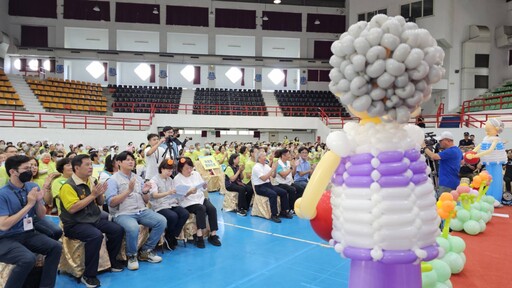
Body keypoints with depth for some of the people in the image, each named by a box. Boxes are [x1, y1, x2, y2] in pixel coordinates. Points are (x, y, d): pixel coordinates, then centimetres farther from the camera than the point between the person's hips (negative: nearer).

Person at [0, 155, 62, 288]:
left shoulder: (32, 186, 1)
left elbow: (41, 216, 6)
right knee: (28, 258, -31)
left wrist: (39, 201, -15)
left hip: (28, 234, 6)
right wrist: (29, 205, -22)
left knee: (56, 247, -16)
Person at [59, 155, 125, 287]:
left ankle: (111, 261, 18)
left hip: (95, 219, 8)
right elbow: (72, 208, -25)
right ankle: (88, 275, -19)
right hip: (75, 224, -8)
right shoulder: (68, 186, -15)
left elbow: (100, 203, 16)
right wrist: (92, 195, -22)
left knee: (118, 230, -3)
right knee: (96, 235, -33)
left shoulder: (92, 181, 8)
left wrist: (100, 194, -7)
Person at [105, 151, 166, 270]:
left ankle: (146, 251, 2)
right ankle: (131, 256, -6)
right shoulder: (113, 180, -1)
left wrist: (145, 192, -6)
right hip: (123, 213, -6)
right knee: (133, 228, -36)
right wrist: (128, 191, -18)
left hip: (142, 211, 6)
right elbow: (111, 202, -12)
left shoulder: (138, 178, 15)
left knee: (162, 221, -15)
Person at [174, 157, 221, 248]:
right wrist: (189, 193, -25)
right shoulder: (177, 179, -4)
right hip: (187, 202, -5)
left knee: (212, 208, -24)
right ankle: (199, 236, -31)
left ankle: (213, 235, -19)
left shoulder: (196, 174, 11)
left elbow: (203, 189, 16)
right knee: (201, 208, -34)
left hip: (200, 198, 5)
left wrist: (204, 186, -7)